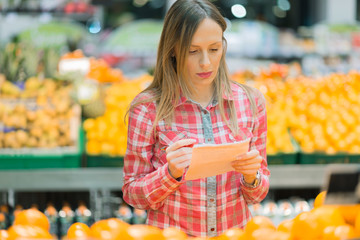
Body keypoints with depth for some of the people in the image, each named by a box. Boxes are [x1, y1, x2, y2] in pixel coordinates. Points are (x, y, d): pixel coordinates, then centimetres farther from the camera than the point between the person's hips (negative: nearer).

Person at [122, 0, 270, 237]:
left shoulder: (250, 102, 1)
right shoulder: (148, 108, -6)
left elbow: (257, 195, 9)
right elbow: (133, 194, 0)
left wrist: (251, 177, -11)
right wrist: (171, 173, -16)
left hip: (236, 233, 3)